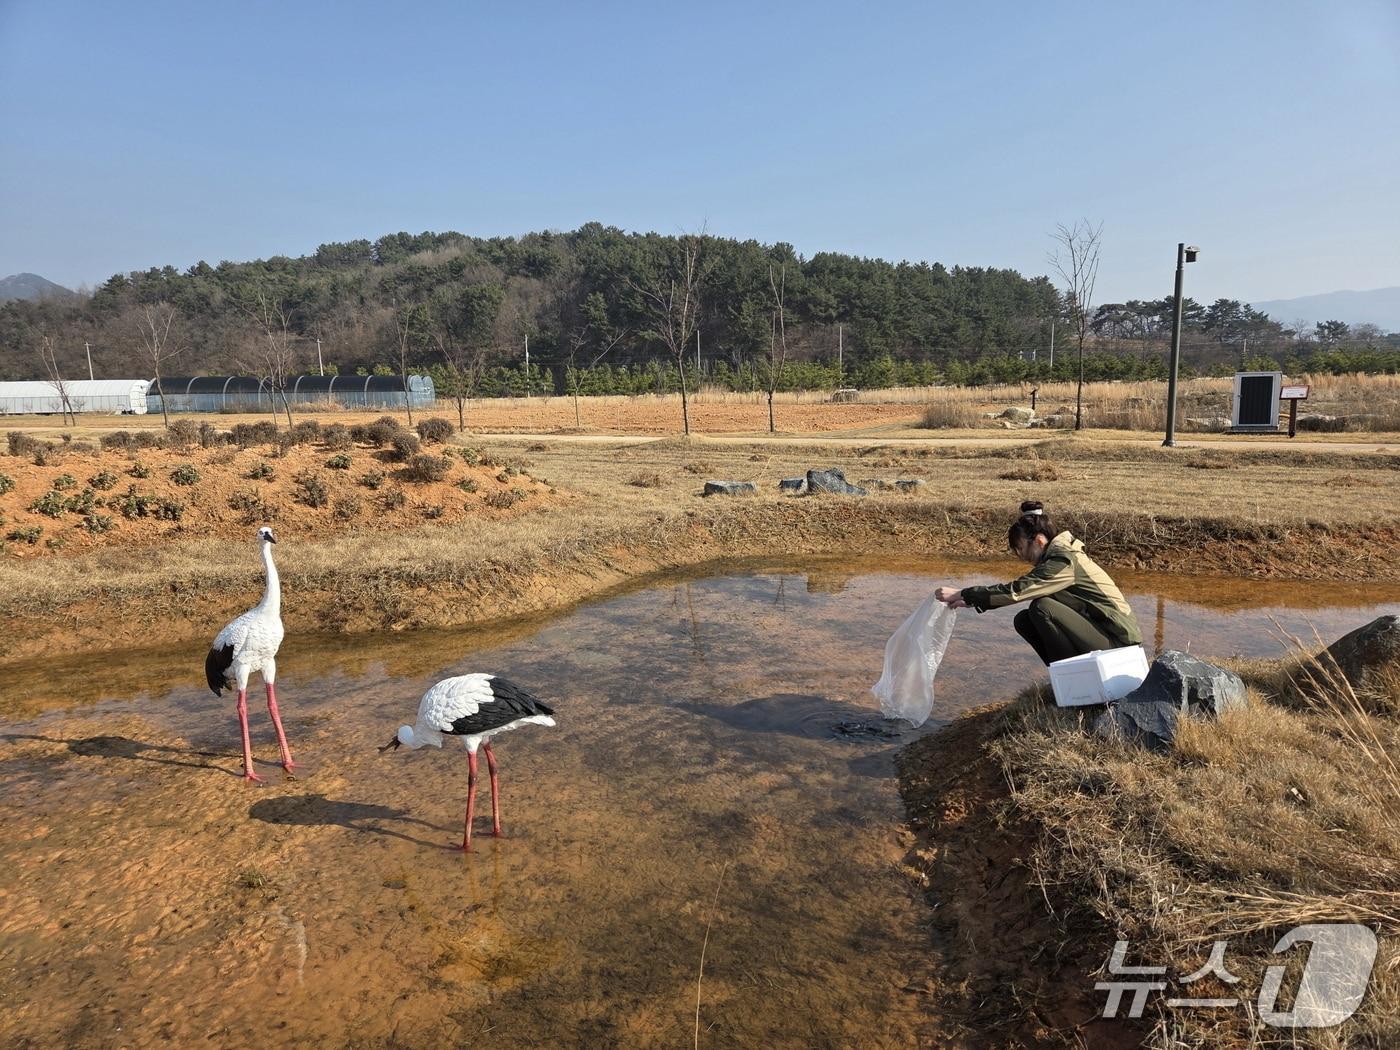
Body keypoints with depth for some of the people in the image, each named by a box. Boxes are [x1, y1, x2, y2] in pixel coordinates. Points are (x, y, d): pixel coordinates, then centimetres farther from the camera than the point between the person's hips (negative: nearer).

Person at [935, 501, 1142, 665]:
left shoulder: (1064, 561, -22)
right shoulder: (1056, 556, 6)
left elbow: (1016, 590, -27)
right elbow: (1022, 590, 8)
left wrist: (963, 594, -23)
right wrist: (972, 600, 0)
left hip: (1118, 640, -9)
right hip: (1096, 627, 9)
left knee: (1043, 608, -24)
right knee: (1024, 621, 0)